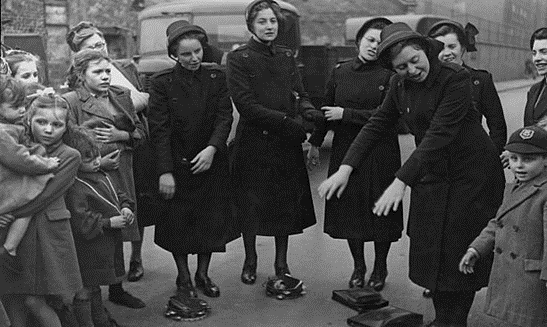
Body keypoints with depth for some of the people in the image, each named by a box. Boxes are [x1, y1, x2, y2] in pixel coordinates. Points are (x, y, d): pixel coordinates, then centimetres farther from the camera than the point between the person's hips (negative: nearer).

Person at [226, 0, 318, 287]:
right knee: (250, 205, 5)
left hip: (286, 143, 4)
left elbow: (299, 96, 9)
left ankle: (281, 262, 23)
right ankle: (250, 261, 24)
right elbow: (246, 105, -13)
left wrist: (311, 113, -15)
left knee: (286, 204, 7)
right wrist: (287, 122, -19)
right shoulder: (238, 58, -5)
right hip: (253, 142, -4)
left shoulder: (286, 56, 12)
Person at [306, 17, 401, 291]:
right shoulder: (340, 71, 5)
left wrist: (345, 114, -15)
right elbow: (326, 108, 12)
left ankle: (380, 267, 25)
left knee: (379, 210, 5)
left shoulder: (389, 76, -6)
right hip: (345, 149, 3)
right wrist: (315, 143, 12)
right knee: (349, 208, 8)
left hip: (379, 153, -3)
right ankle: (358, 266, 26)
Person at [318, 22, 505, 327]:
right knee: (430, 252, 10)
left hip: (471, 175, -6)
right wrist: (346, 168, -9)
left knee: (460, 255, 3)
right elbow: (377, 125, 2)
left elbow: (438, 134, -29)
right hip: (431, 176, 6)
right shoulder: (400, 85, -1)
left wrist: (401, 181, -34)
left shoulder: (456, 78, -22)